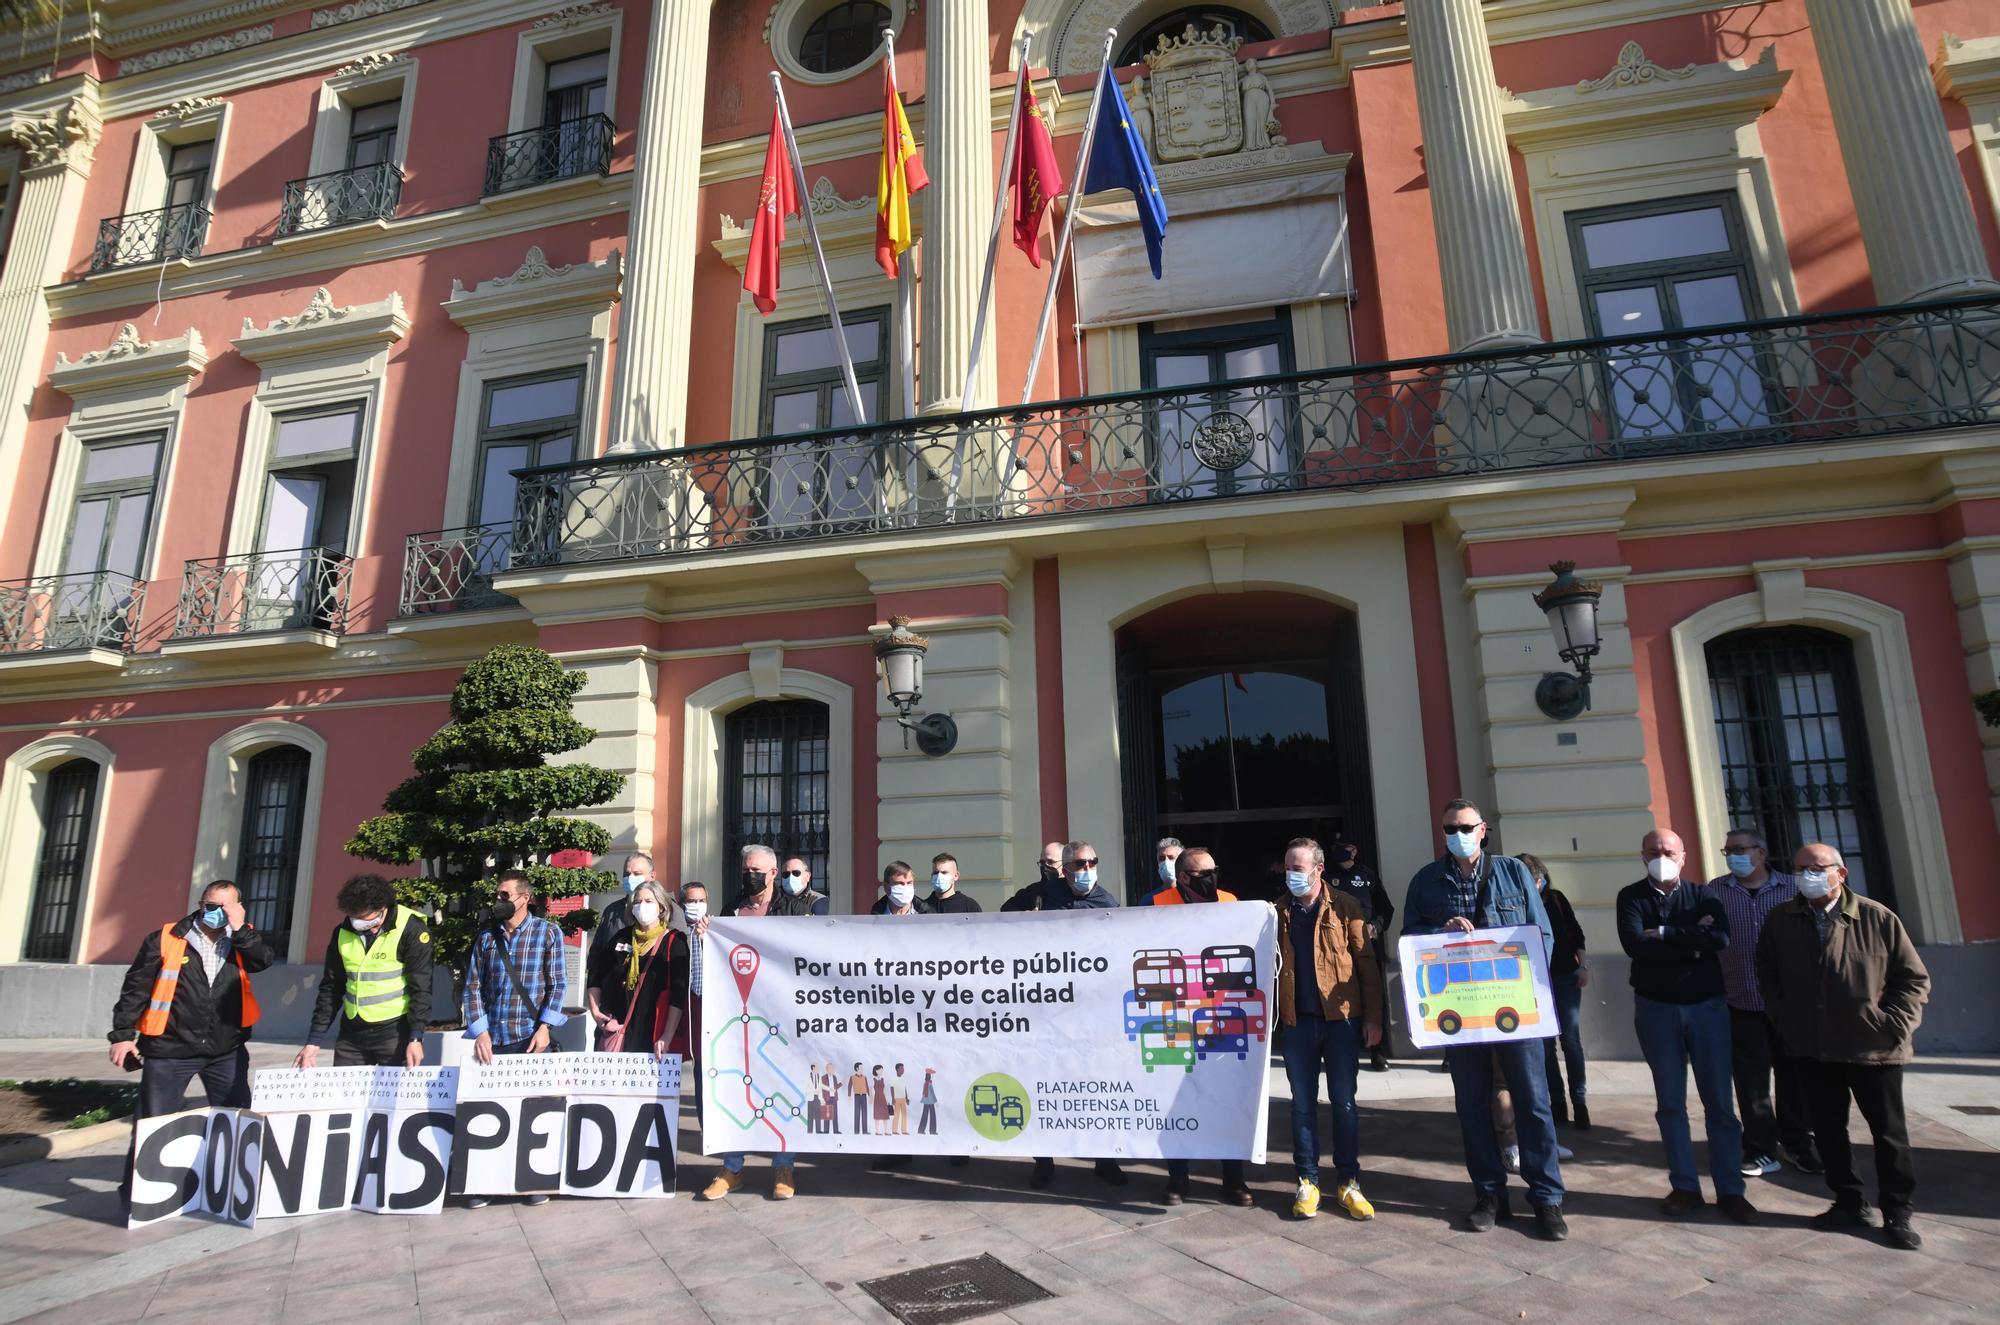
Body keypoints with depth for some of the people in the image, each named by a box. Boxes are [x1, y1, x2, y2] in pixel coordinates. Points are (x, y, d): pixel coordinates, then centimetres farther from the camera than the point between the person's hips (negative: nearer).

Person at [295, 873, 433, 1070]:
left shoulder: (410, 930, -12)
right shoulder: (343, 932, 4)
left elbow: (421, 988, -13)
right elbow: (331, 988, 11)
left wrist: (416, 1038, -19)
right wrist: (313, 1040, 9)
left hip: (395, 1030, -5)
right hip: (351, 1032, 5)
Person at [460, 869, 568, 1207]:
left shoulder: (548, 932, 0)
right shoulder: (485, 937, 9)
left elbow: (557, 984, -3)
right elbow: (472, 988, 6)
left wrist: (544, 1027, -12)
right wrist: (480, 1032, -5)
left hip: (531, 1037, -3)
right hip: (492, 1040, 3)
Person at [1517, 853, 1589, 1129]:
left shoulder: (1555, 898, 0)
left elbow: (1576, 932, 8)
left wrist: (1582, 966, 0)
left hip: (1566, 977, 1)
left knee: (1570, 1039, -2)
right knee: (1545, 1043, 3)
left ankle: (1579, 1102, 6)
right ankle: (1557, 1102, 11)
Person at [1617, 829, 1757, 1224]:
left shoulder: (1703, 895, 2)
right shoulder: (1631, 897, -2)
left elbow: (1721, 939, -17)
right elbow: (1635, 945, -18)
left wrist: (1664, 934, -16)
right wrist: (1692, 942, -15)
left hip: (1707, 1006, 1)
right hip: (1656, 1009, -1)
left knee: (1719, 1101, 5)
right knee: (1670, 1103, 6)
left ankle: (1730, 1189, 16)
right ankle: (1685, 1187, 16)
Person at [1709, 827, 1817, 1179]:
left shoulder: (1791, 887, 2)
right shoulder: (1715, 890, 3)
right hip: (1741, 1003, 0)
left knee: (1793, 1076, 10)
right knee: (1752, 1082, 5)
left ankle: (1797, 1143, 27)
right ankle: (1762, 1150, 17)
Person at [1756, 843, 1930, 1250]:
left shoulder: (1877, 918, -8)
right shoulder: (1780, 921, 1)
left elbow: (1915, 978, -1)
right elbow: (1767, 975, 15)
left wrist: (1893, 1025, -9)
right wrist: (1784, 1020, 7)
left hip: (1872, 1049, -3)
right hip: (1813, 1049, 3)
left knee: (1889, 1133, 8)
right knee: (1828, 1130, 12)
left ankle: (1898, 1215, 23)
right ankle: (1849, 1204, 27)